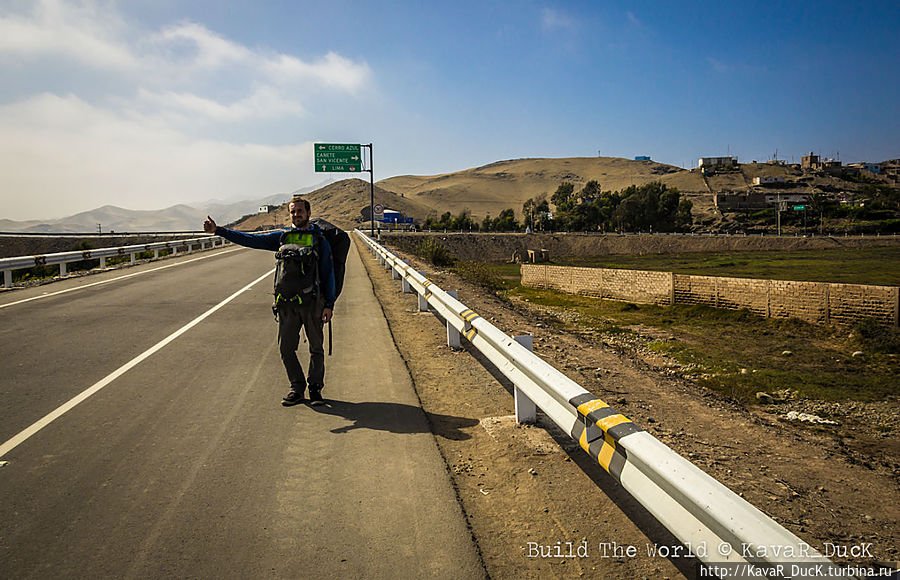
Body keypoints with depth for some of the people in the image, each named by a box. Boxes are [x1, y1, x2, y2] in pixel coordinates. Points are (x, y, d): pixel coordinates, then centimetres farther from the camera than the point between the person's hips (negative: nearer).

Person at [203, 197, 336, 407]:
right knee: (286, 348, 4)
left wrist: (329, 304, -4)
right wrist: (218, 230, 2)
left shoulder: (320, 240, 3)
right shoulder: (282, 237, 11)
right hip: (288, 302, 3)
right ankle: (297, 388, 19)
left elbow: (328, 275, 3)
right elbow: (251, 240, 9)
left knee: (316, 348, 4)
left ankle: (315, 388, 19)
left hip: (313, 302, -3)